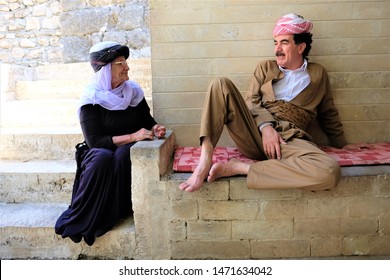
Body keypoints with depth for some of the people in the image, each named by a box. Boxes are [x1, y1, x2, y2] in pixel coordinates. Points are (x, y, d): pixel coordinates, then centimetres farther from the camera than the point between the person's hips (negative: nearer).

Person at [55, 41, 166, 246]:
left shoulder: (133, 91, 1)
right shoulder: (91, 100, -11)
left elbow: (147, 120, 12)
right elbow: (95, 141, -18)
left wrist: (154, 129, -12)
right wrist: (132, 136, -26)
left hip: (127, 149, 2)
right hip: (99, 152, -2)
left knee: (123, 155, -33)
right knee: (103, 158, -36)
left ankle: (118, 211, -20)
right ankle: (84, 219, -21)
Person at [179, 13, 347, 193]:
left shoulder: (318, 74, 18)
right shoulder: (265, 68, 18)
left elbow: (329, 115, 25)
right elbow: (251, 102, 6)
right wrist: (265, 126, -13)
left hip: (289, 139, 0)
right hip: (255, 132, 1)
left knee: (330, 172, -33)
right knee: (221, 84, -19)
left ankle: (238, 168, -28)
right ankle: (204, 163, -31)